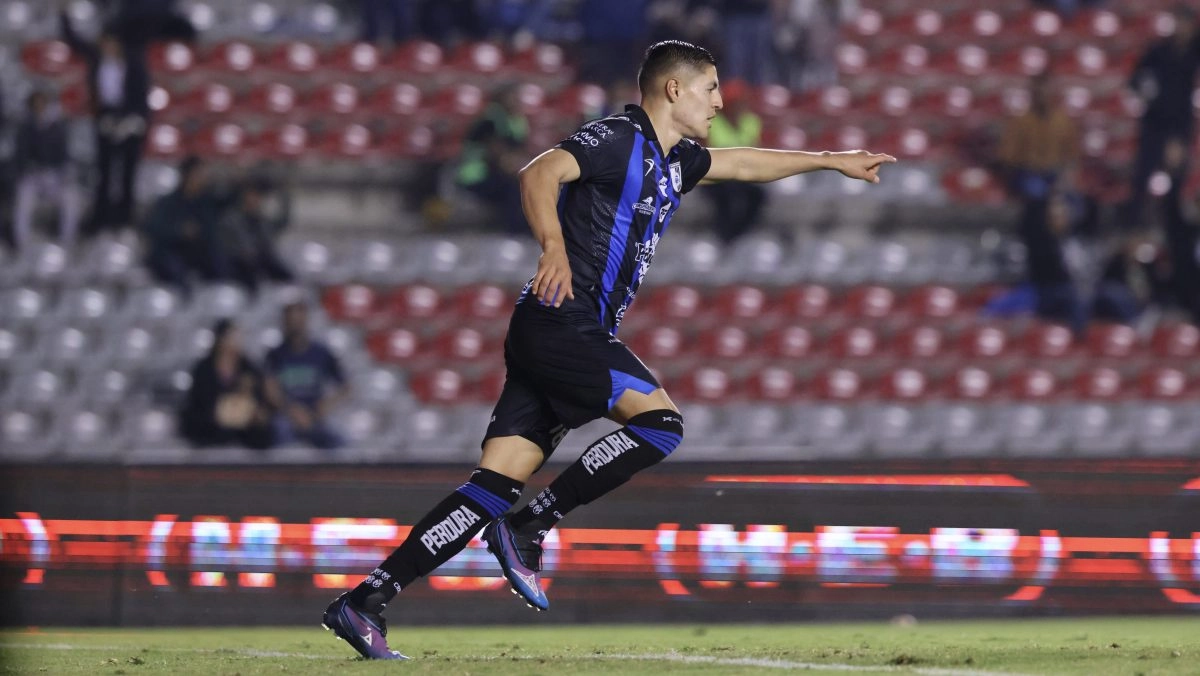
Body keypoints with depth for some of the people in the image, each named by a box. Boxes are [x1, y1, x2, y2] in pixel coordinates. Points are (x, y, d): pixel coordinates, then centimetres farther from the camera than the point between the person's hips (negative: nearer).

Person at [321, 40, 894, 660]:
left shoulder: (672, 161, 21)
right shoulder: (619, 139, -7)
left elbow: (742, 164, 39)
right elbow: (540, 173, -22)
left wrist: (832, 160, 43)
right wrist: (554, 247, -39)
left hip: (581, 332, 9)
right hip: (563, 322, -9)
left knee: (499, 484, -1)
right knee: (659, 421, -17)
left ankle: (363, 603, -7)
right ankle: (528, 527, -11)